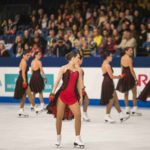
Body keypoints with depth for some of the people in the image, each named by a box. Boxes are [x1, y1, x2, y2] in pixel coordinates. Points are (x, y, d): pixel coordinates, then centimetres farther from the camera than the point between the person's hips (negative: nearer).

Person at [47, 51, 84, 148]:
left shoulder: (78, 70, 10)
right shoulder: (64, 68, 1)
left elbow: (79, 84, 12)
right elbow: (57, 81, -2)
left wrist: (81, 96, 9)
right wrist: (53, 92, -9)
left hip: (73, 96, 3)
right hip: (62, 94, -3)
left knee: (78, 115, -11)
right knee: (59, 116, 1)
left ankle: (78, 139, -2)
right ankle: (58, 138, 17)